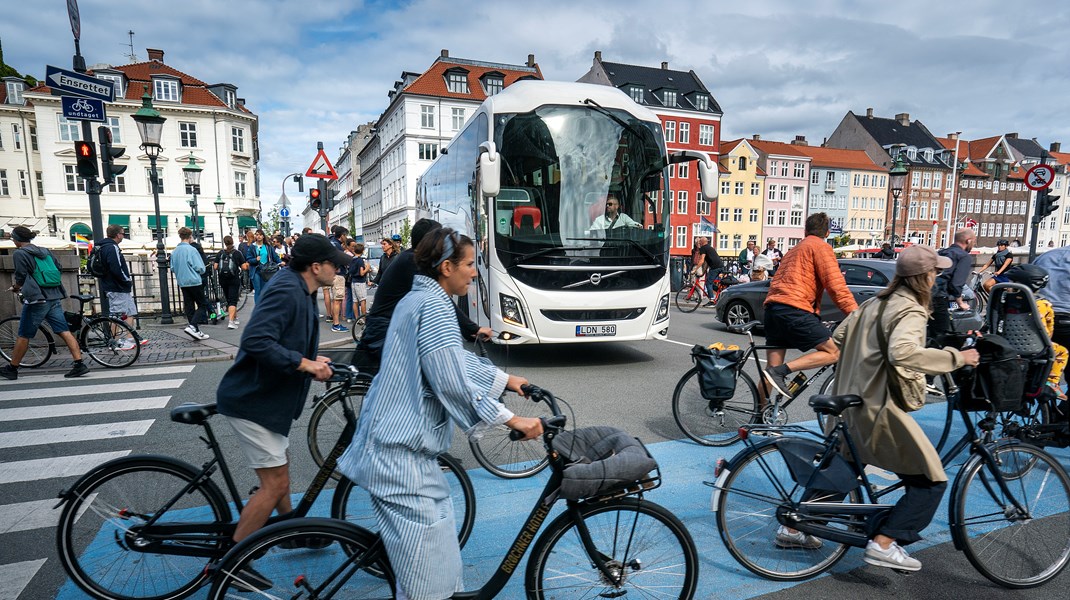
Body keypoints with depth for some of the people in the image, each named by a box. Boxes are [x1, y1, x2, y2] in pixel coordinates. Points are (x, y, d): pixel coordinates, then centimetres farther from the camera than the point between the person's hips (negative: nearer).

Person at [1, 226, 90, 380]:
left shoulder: (19, 254, -5)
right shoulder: (45, 251, 14)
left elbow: (21, 277, -7)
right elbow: (58, 269, 17)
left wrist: (15, 287, 13)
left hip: (36, 299, -6)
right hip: (55, 298, 6)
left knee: (24, 336, 7)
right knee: (64, 331, -1)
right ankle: (79, 364, -9)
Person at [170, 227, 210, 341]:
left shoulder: (174, 251, 7)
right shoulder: (191, 250, -13)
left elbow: (172, 268, 13)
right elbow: (201, 268, -15)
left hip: (182, 283, 7)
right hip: (194, 281, -7)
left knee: (189, 307, 9)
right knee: (203, 304, 2)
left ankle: (196, 331, 12)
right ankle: (192, 326, -14)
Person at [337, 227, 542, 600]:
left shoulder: (420, 298, 14)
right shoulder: (434, 305, -18)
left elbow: (457, 359, 22)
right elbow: (453, 382, -26)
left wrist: (505, 379, 24)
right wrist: (513, 420, -21)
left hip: (399, 438, 11)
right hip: (401, 447, -11)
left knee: (438, 532, 22)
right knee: (426, 556, -1)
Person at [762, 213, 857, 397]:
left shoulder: (795, 249, 30)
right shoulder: (821, 247, 3)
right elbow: (836, 285, -8)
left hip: (773, 306, 9)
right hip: (794, 308, -9)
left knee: (772, 367, 11)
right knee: (833, 353, -3)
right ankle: (780, 372, -16)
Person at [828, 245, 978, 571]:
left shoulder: (877, 302, 12)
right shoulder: (911, 310, -14)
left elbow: (838, 336, 18)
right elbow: (903, 352, -34)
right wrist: (956, 357, -24)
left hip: (851, 402, 9)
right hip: (879, 407, -9)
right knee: (931, 480, 2)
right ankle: (883, 544, -1)